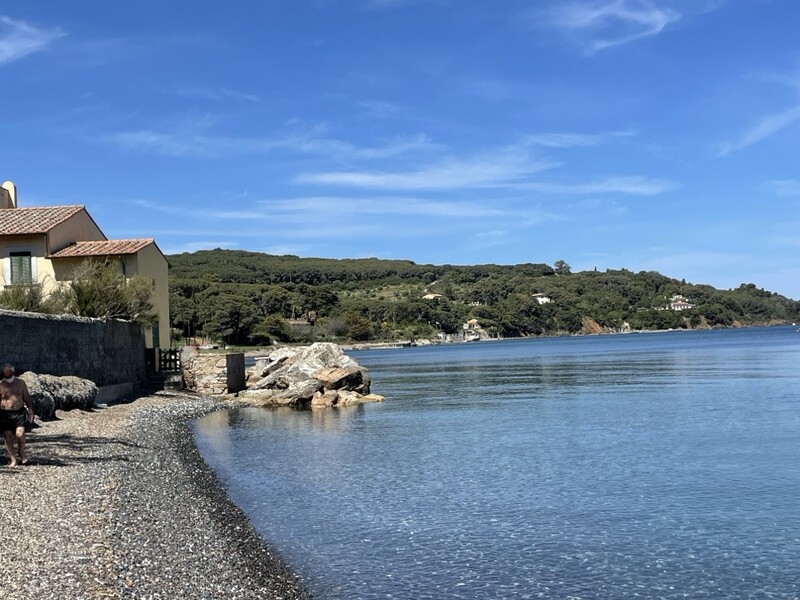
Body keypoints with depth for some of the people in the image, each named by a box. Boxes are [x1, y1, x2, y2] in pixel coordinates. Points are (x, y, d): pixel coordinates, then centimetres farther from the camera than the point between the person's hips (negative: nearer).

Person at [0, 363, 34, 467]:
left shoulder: (20, 383, 7)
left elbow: (26, 398, 12)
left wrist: (31, 411, 7)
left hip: (19, 412, 0)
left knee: (20, 434, -13)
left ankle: (22, 454, 8)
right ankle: (12, 459, 10)